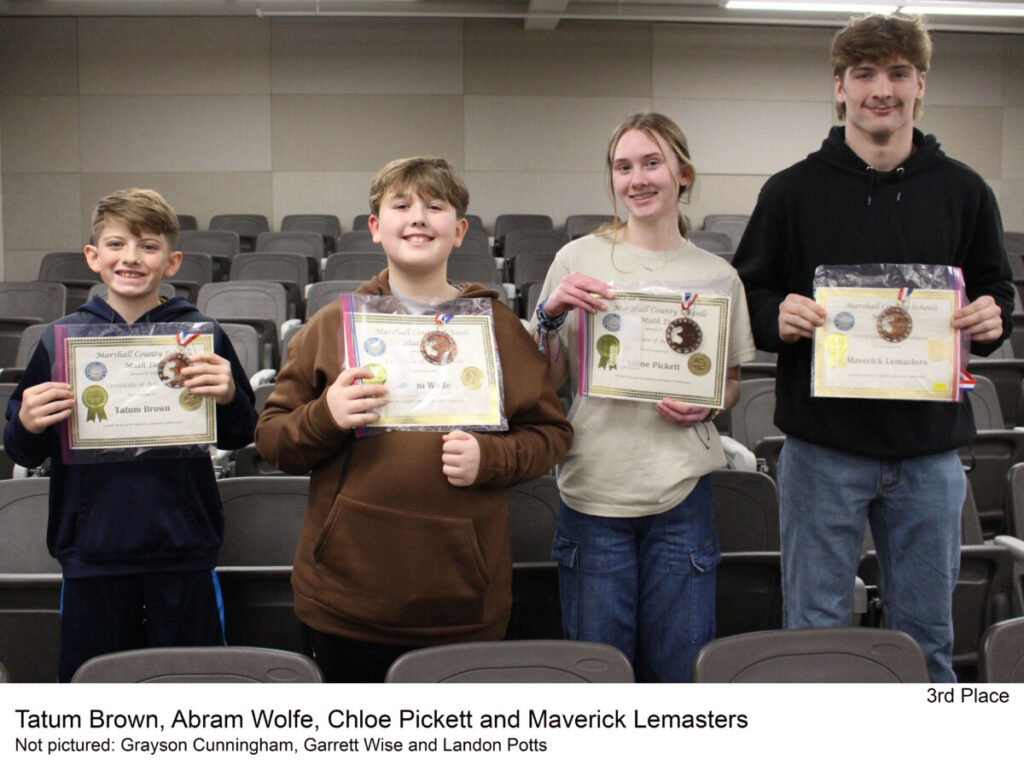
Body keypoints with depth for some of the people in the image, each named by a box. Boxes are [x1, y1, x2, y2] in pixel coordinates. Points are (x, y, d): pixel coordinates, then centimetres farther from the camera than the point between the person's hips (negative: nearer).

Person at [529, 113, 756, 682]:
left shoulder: (715, 274, 5)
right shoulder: (578, 260, 1)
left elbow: (732, 384, 15)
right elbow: (548, 382, 5)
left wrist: (708, 405, -7)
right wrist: (552, 314, -12)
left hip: (682, 490, 1)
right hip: (594, 486, 0)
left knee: (679, 667, 8)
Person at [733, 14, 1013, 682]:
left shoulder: (962, 191, 8)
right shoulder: (794, 190, 2)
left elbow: (996, 295, 15)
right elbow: (747, 295, 4)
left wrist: (992, 318, -8)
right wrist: (777, 318, -18)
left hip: (930, 450, 2)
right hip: (823, 445, -2)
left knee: (928, 634, 13)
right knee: (814, 631, 7)